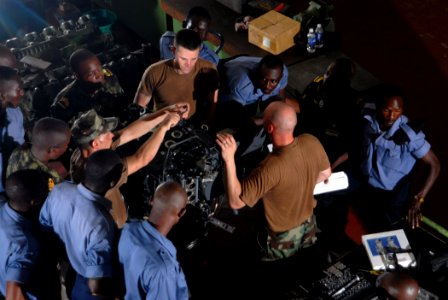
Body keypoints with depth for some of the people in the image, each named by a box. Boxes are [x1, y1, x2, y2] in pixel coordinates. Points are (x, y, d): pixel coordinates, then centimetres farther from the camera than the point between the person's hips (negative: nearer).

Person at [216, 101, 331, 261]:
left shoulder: (271, 168, -42)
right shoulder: (311, 142, -21)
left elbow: (235, 202, -39)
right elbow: (326, 173, -2)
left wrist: (229, 159, -47)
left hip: (283, 237, -6)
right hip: (309, 224, 6)